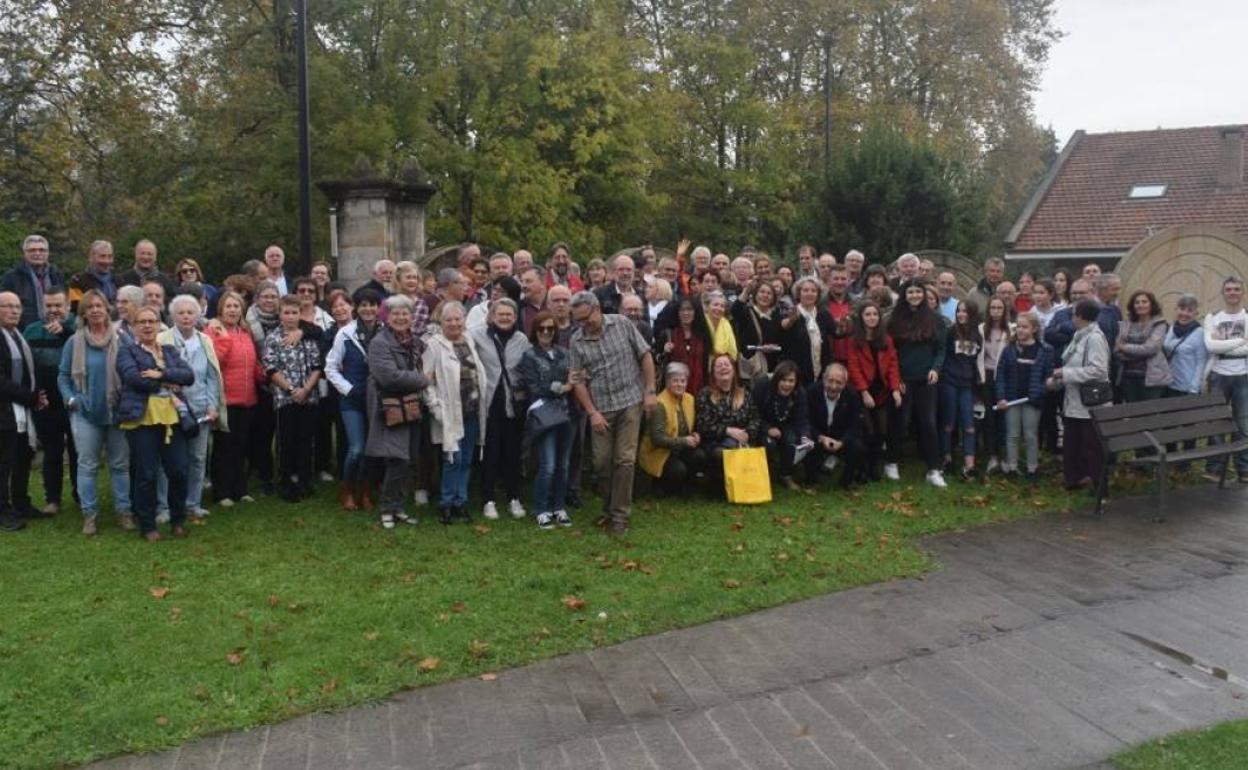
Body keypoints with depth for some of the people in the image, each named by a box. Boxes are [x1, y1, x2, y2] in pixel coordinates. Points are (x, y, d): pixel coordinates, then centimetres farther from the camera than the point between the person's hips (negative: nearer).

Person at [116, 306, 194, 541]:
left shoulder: (170, 351, 18)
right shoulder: (127, 351, 6)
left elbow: (189, 375, 2)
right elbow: (133, 377, -13)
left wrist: (161, 374, -13)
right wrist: (168, 383, -8)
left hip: (172, 418, 4)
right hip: (142, 418, -4)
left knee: (179, 472, 2)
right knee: (146, 475, 0)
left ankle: (178, 521, 19)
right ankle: (147, 526, 13)